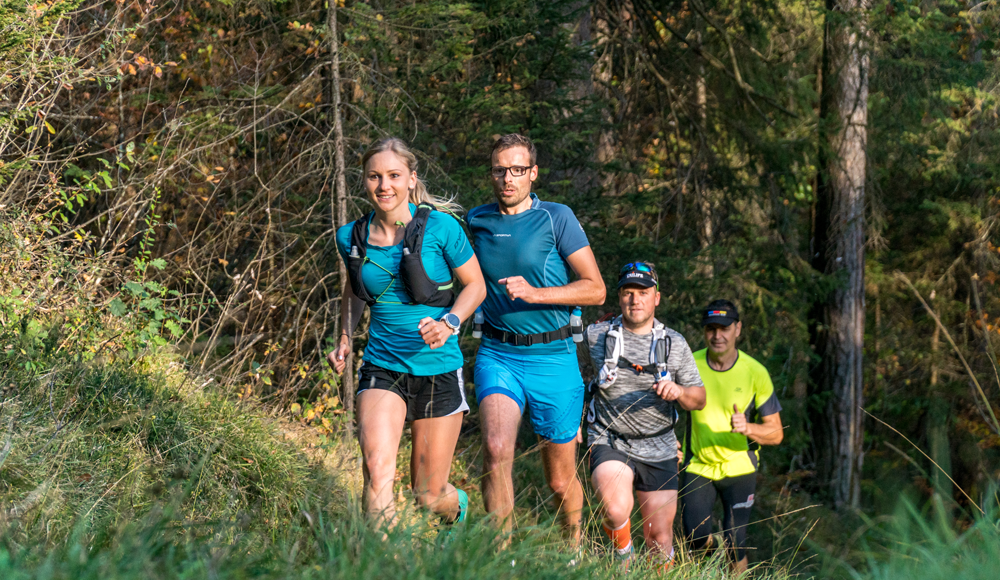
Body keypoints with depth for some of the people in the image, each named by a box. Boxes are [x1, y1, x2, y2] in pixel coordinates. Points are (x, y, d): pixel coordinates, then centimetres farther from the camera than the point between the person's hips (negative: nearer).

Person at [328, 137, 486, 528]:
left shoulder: (439, 227, -10)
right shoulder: (352, 238, 1)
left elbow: (476, 284, 0)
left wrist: (449, 323, -17)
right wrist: (345, 338, 5)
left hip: (437, 368, -2)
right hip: (381, 369, 2)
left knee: (429, 495, 7)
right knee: (377, 466, -25)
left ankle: (458, 506, 44)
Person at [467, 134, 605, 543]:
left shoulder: (556, 218, -5)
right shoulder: (477, 221, 7)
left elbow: (595, 290, -8)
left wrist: (534, 293, -19)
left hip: (552, 358, -2)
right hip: (497, 355, 2)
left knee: (561, 479, 10)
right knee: (496, 449, -26)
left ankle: (575, 547, 37)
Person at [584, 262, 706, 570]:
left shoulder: (675, 343, 4)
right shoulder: (596, 336, -1)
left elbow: (699, 399, 5)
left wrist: (678, 391, -13)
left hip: (658, 450, 2)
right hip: (610, 443, -2)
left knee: (660, 538, 5)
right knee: (616, 511, -30)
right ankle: (624, 559, -1)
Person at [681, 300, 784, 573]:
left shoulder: (755, 373, -12)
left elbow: (776, 433, -9)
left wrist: (747, 428, -29)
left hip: (739, 467, -1)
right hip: (698, 466, 1)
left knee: (734, 547, -7)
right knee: (696, 540, -9)